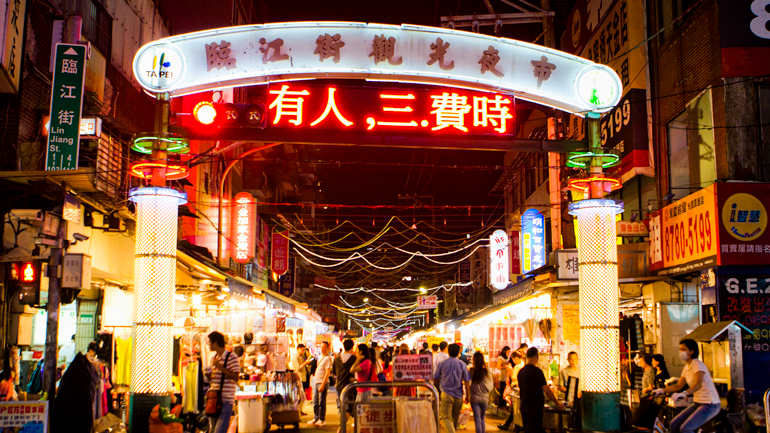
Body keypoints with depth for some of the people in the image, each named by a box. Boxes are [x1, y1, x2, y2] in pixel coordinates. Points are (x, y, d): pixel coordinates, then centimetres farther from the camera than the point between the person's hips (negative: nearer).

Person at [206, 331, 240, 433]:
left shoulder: (231, 358, -7)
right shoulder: (213, 358, 17)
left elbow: (235, 378, -15)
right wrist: (207, 374, 2)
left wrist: (220, 367, -18)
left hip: (226, 401, -8)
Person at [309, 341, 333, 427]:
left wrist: (322, 385, -21)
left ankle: (322, 419, 6)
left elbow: (327, 372, -16)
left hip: (323, 382, -8)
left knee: (321, 402, -2)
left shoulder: (328, 358, -11)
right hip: (316, 381, 8)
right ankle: (316, 418, 21)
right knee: (315, 401, 12)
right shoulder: (320, 357, 15)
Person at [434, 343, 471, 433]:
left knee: (446, 417, -3)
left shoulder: (442, 363, 0)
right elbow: (467, 381, -2)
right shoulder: (462, 365, 0)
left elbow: (435, 379, 8)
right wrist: (467, 396, 4)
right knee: (455, 417, 17)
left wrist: (437, 390, 25)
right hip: (458, 395, 2)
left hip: (446, 394, -2)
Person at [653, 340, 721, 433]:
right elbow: (678, 386, 14)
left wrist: (684, 394, -49)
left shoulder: (697, 364, -16)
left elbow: (698, 384, -33)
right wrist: (662, 390, 0)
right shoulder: (687, 367, 11)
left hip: (710, 404, -9)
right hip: (697, 403, 9)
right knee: (674, 425, -1)